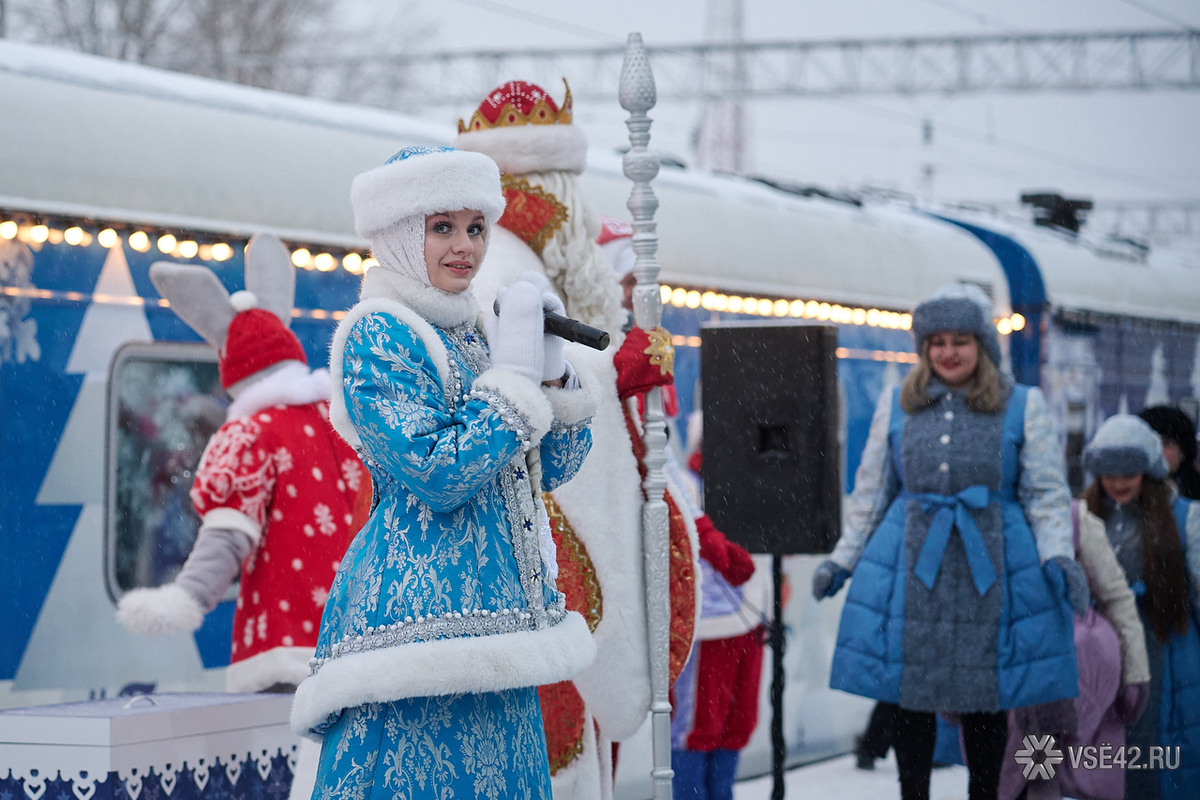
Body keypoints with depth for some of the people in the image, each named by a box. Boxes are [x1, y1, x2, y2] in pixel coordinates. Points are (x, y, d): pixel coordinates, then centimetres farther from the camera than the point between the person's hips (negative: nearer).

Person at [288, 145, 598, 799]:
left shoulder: (474, 333, 15)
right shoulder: (377, 335, -8)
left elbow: (552, 468, 15)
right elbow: (438, 475, -20)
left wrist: (551, 365, 0)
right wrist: (514, 372, -14)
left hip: (494, 617, 8)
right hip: (421, 617, -8)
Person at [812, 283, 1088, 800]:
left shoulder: (1023, 405, 7)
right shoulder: (896, 405, 12)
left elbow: (1047, 493, 5)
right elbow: (870, 491, 17)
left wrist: (1058, 556, -10)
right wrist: (842, 560, 13)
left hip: (990, 568, -1)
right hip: (912, 569, 1)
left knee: (985, 699, 3)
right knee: (910, 697, 2)